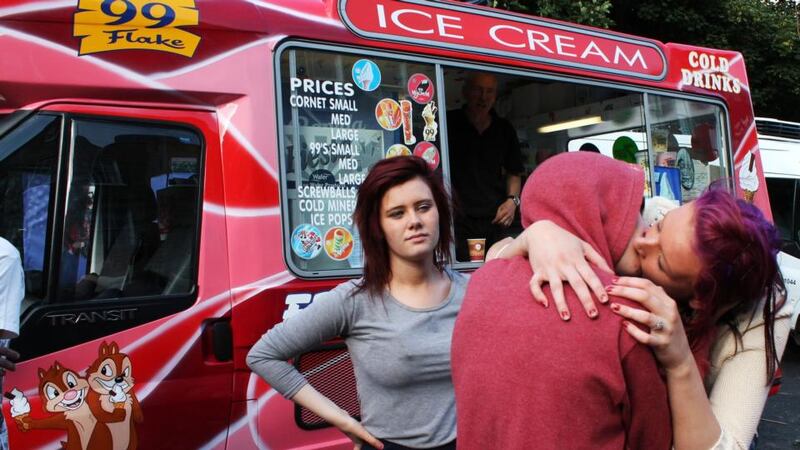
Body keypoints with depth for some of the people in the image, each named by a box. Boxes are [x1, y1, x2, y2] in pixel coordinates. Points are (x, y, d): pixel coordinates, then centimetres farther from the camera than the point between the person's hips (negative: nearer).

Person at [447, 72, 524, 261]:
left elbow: (514, 172, 21)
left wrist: (512, 199, 3)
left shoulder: (505, 130, 13)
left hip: (497, 219, 3)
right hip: (458, 220, -3)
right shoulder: (448, 123, 4)